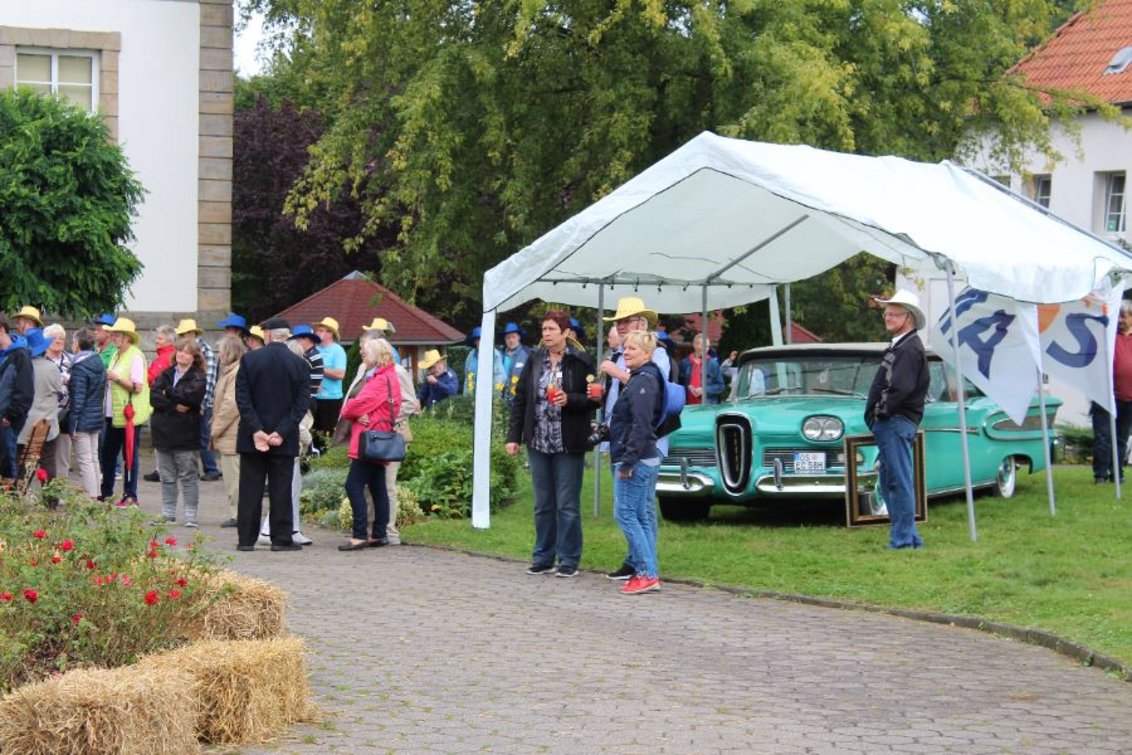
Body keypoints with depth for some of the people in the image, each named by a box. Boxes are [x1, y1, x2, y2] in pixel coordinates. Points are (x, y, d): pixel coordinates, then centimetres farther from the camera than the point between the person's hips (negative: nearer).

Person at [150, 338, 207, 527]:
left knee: (188, 477, 0)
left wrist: (168, 392, -5)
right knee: (167, 478, 10)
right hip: (163, 432, 4)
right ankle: (168, 514, 16)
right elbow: (153, 397, -3)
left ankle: (191, 516, 3)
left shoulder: (198, 378, 0)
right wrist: (174, 406, -15)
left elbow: (190, 395, -18)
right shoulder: (166, 374, 11)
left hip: (186, 435, -4)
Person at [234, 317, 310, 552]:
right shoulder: (299, 365, -3)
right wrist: (281, 432, -10)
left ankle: (247, 539, 7)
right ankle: (281, 539, 5)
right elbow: (302, 403, -8)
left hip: (252, 437, 0)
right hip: (285, 440, 0)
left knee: (250, 489, 6)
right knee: (281, 489, 5)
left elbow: (242, 399, -8)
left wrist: (256, 430, -9)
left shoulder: (249, 360, -4)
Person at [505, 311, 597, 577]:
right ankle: (543, 558, 19)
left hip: (568, 445, -4)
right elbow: (520, 399, 8)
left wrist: (570, 399, -21)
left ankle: (568, 560, 8)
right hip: (538, 443, 4)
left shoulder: (581, 362, -5)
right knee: (543, 504, 11)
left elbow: (594, 399, -4)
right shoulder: (535, 361, 6)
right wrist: (513, 436, 3)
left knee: (567, 505, 0)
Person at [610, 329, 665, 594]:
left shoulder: (643, 381, -15)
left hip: (636, 460, -10)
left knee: (626, 513, -8)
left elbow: (641, 426, -22)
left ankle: (647, 574, -9)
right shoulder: (640, 379, 16)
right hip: (647, 459, 10)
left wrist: (627, 461, -22)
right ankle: (648, 573, 12)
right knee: (644, 515, 10)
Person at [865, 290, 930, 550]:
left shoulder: (910, 349, -13)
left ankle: (904, 539, -7)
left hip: (897, 422, -11)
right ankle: (910, 537, 19)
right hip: (888, 425, 11)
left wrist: (882, 411, -14)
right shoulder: (898, 347, 20)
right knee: (889, 482, 14)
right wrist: (876, 416, 10)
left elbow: (900, 388, -22)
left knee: (900, 482, -8)